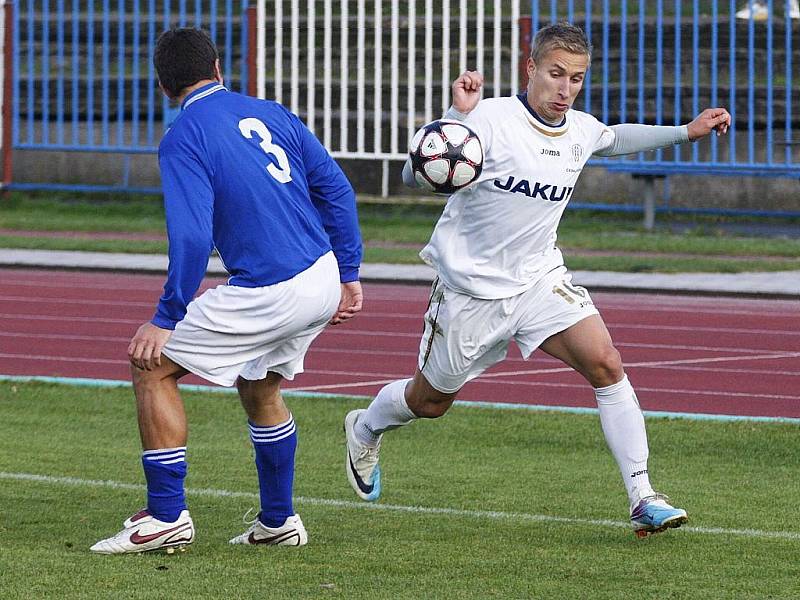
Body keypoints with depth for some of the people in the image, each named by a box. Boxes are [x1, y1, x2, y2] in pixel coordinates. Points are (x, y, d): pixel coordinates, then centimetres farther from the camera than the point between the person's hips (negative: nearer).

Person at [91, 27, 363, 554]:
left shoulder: (184, 139, -8)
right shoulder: (271, 114, 12)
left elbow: (192, 239, -16)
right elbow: (337, 190, 12)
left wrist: (166, 320, -9)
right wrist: (349, 274, 18)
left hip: (268, 294, -7)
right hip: (323, 283, 7)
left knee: (151, 367, 5)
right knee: (259, 388, 29)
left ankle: (167, 517, 4)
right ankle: (279, 522, 34)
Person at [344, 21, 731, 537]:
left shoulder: (581, 130, -2)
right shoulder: (491, 119, -22)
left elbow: (615, 137, 25)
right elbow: (415, 175, -29)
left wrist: (686, 132, 17)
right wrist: (456, 118, -43)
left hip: (540, 279, 4)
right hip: (471, 286, -4)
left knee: (606, 364, -18)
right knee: (431, 402, 14)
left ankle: (643, 499, -17)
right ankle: (365, 429, 49)